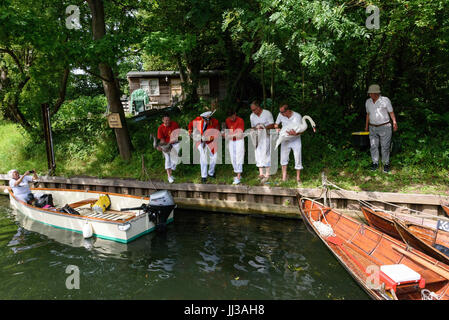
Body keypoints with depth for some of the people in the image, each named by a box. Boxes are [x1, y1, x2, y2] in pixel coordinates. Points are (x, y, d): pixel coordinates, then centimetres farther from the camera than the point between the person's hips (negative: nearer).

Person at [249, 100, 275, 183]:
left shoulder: (267, 113, -5)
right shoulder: (252, 116, 11)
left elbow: (272, 125, -7)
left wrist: (264, 127, -24)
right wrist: (253, 129, -5)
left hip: (265, 137, -5)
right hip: (257, 138, 5)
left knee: (265, 154, -9)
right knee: (258, 155, 1)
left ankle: (267, 174, -4)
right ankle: (261, 173, 6)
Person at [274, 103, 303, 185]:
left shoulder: (297, 116, -19)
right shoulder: (281, 115, -11)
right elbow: (276, 124, 7)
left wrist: (295, 133, -39)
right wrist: (277, 128, -17)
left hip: (296, 140, -3)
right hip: (285, 140, 3)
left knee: (298, 159, 0)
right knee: (283, 158, 4)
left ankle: (298, 178, 13)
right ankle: (284, 178, 16)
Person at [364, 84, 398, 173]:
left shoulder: (385, 100, -11)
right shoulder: (368, 102, 2)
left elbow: (391, 113, -8)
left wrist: (394, 123, -22)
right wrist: (366, 126, 16)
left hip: (385, 127, -4)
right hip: (373, 128, 4)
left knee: (385, 147, 0)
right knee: (373, 146, 4)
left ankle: (386, 164, 15)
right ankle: (375, 164, 16)